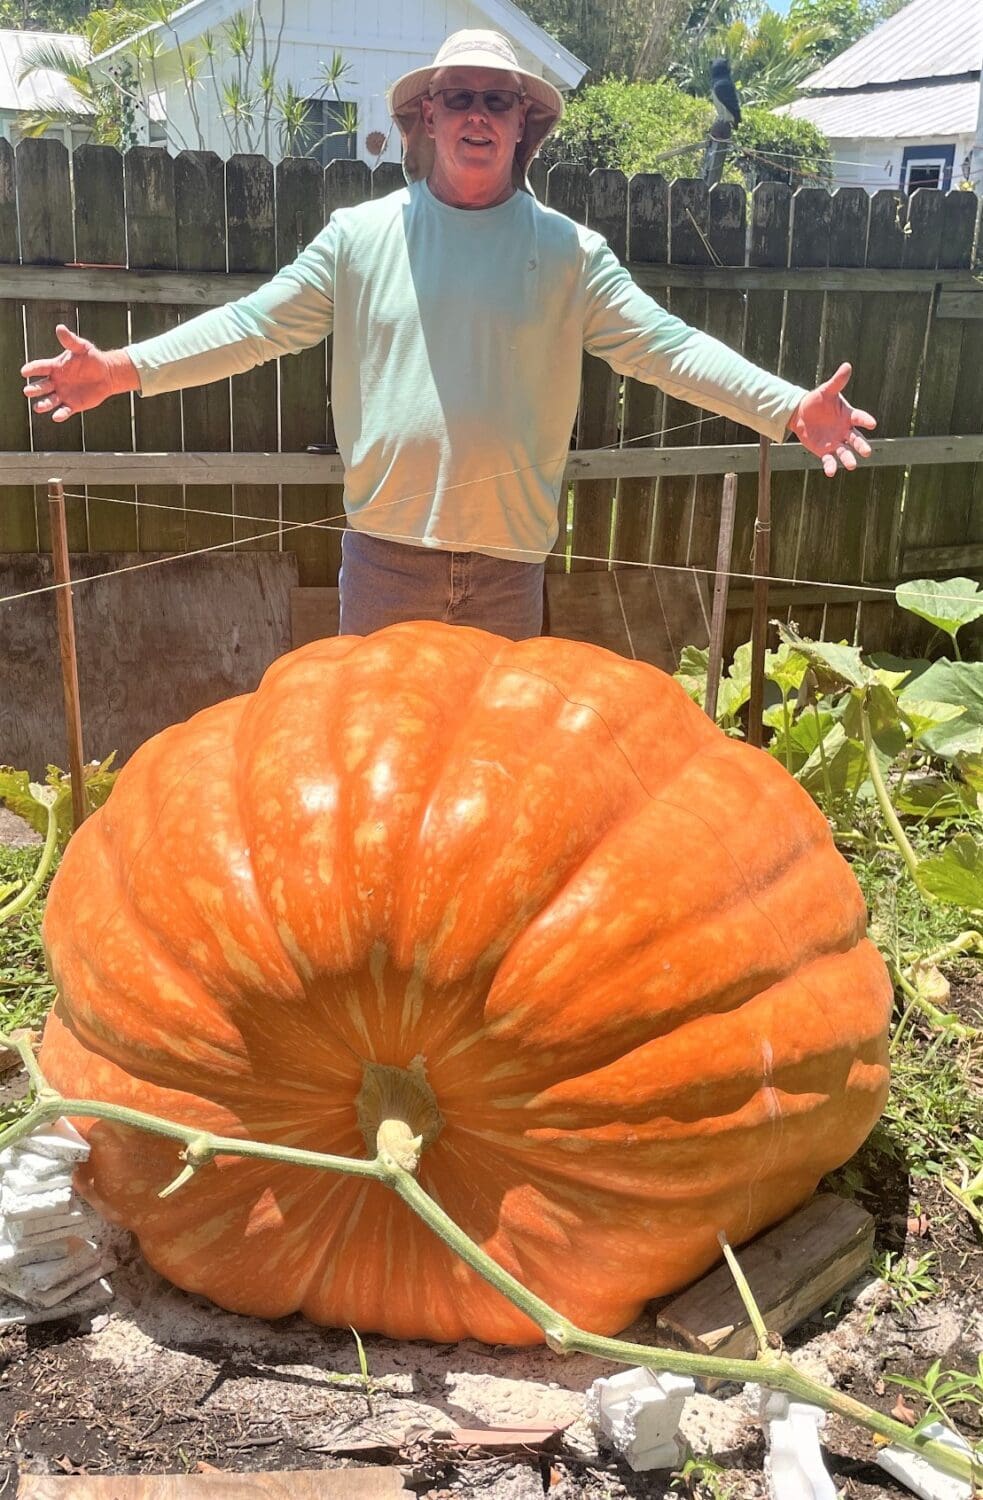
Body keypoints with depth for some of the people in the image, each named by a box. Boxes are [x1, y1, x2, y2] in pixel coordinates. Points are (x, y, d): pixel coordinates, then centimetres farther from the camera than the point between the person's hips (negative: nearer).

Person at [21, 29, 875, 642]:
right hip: (387, 545, 0)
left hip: (509, 556, 1)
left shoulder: (570, 252, 2)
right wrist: (125, 368, -7)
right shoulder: (360, 235, 2)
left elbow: (665, 345, -3)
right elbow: (256, 325, 2)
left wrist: (789, 407, -14)